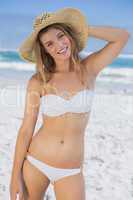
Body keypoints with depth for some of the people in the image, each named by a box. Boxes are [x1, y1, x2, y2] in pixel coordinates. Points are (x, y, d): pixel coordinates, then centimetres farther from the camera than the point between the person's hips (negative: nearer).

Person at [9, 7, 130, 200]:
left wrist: (83, 29, -6)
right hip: (35, 163, 0)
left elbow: (123, 36, -6)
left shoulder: (89, 69, -3)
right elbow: (26, 130, -5)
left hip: (70, 172, 0)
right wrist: (15, 175, -4)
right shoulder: (38, 81, -8)